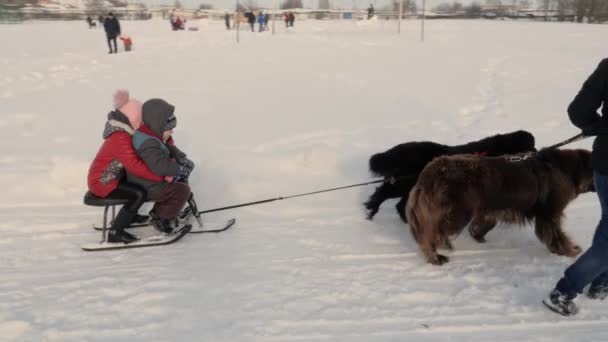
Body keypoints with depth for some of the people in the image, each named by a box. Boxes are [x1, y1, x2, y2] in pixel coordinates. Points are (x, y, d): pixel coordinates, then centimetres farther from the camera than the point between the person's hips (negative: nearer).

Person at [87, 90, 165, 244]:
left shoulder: (126, 132, -2)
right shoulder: (120, 139, -30)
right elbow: (136, 166, -36)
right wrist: (161, 176, -33)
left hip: (112, 175, 10)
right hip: (101, 182, -10)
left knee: (142, 182, 15)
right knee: (140, 194, -20)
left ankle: (130, 215, 31)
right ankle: (115, 232, -9)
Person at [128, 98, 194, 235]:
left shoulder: (155, 137, 2)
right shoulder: (148, 144, -30)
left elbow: (171, 149, 12)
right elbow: (159, 166, -41)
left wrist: (182, 158, -6)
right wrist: (180, 168, -30)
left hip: (154, 179, 10)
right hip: (146, 187, -10)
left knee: (181, 181, 18)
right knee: (183, 190, -15)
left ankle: (159, 211, 21)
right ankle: (160, 219, 0)